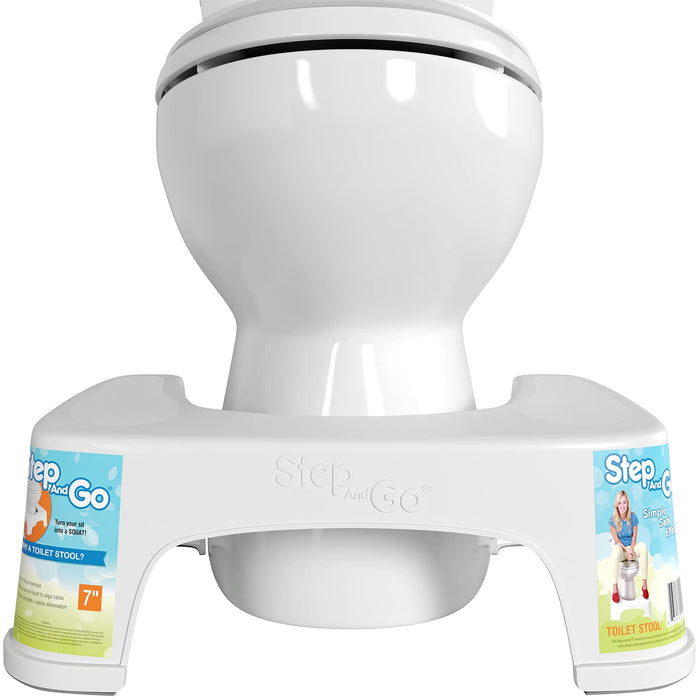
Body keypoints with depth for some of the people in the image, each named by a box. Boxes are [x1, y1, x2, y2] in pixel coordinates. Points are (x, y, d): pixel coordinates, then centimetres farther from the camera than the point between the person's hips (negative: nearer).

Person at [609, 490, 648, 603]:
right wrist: (626, 551, -19)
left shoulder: (633, 517, -2)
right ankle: (614, 588, -37)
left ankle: (644, 584, -27)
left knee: (643, 545, -31)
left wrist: (631, 550, -16)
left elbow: (634, 537, 0)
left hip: (632, 548, 2)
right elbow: (616, 540, -7)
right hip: (620, 548, -2)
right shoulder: (613, 520, -8)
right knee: (616, 549, -39)